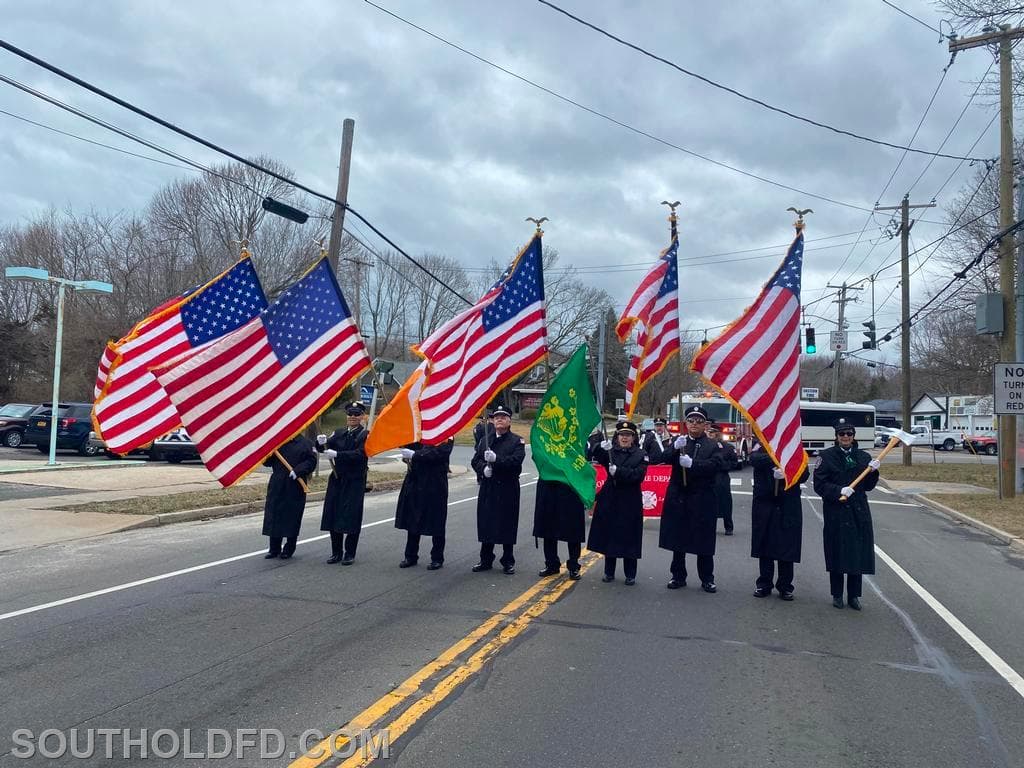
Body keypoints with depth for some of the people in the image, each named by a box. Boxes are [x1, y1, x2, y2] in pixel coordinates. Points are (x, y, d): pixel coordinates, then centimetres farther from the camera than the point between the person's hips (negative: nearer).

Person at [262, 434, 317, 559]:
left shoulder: (306, 443, 2)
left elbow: (311, 461, -7)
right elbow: (267, 462, 8)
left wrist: (298, 471, -20)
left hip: (295, 487, -3)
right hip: (277, 485, 3)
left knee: (292, 517, 3)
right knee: (273, 516, 5)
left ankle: (289, 549, 16)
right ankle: (274, 549, 17)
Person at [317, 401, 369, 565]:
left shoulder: (365, 435, -5)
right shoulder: (339, 433, 11)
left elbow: (360, 454, -20)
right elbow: (322, 449, 3)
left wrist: (336, 454, -28)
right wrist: (322, 442, -20)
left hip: (355, 482, -5)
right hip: (337, 480, 5)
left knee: (351, 517, -1)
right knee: (333, 515, 7)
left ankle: (349, 554, 11)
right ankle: (336, 552, 18)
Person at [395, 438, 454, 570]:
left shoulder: (446, 437, -8)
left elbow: (437, 454, -21)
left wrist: (414, 455, -23)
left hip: (434, 486, -6)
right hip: (415, 483, 6)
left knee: (436, 523, 4)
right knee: (413, 520, 12)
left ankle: (437, 559, 16)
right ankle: (411, 556, 24)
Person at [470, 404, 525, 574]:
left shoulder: (517, 441, 0)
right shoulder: (485, 440, 13)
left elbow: (516, 460, -15)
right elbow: (475, 460, 8)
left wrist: (496, 460, -26)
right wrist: (483, 468, -13)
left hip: (508, 489, -4)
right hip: (487, 488, 4)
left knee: (507, 525, 1)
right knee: (486, 523, 7)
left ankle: (508, 562, 14)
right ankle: (486, 560, 19)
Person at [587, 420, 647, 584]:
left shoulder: (640, 455, 0)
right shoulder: (610, 451, 5)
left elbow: (638, 475, -12)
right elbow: (595, 456, -14)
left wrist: (618, 471, -23)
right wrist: (601, 447, -35)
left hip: (630, 502, -2)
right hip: (610, 500, 2)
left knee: (629, 537, 2)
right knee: (608, 535, 7)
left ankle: (630, 575, 14)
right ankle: (609, 572, 20)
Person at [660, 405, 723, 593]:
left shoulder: (712, 446, 4)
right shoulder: (678, 442, 8)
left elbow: (716, 465, -14)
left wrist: (692, 463, -27)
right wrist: (676, 448, -29)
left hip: (702, 501, -2)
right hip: (678, 498, 2)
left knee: (704, 541, 4)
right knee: (677, 539, 8)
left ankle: (707, 579, 16)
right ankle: (678, 576, 20)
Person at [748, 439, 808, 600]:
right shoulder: (761, 444, 3)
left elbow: (803, 475, -4)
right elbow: (754, 459, -19)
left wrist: (786, 473, -23)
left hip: (789, 507, 0)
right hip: (764, 504, 0)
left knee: (787, 547, 3)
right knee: (764, 545, 7)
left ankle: (785, 586, 17)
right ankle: (764, 584, 20)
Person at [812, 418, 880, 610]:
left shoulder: (864, 457, 8)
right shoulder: (826, 456, -2)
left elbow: (868, 486, 10)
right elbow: (819, 485, -7)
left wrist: (872, 472, -8)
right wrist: (839, 491, -21)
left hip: (859, 511, 3)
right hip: (835, 511, -3)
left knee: (859, 551, 4)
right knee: (837, 552, 3)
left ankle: (854, 595, 18)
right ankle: (837, 594, 17)